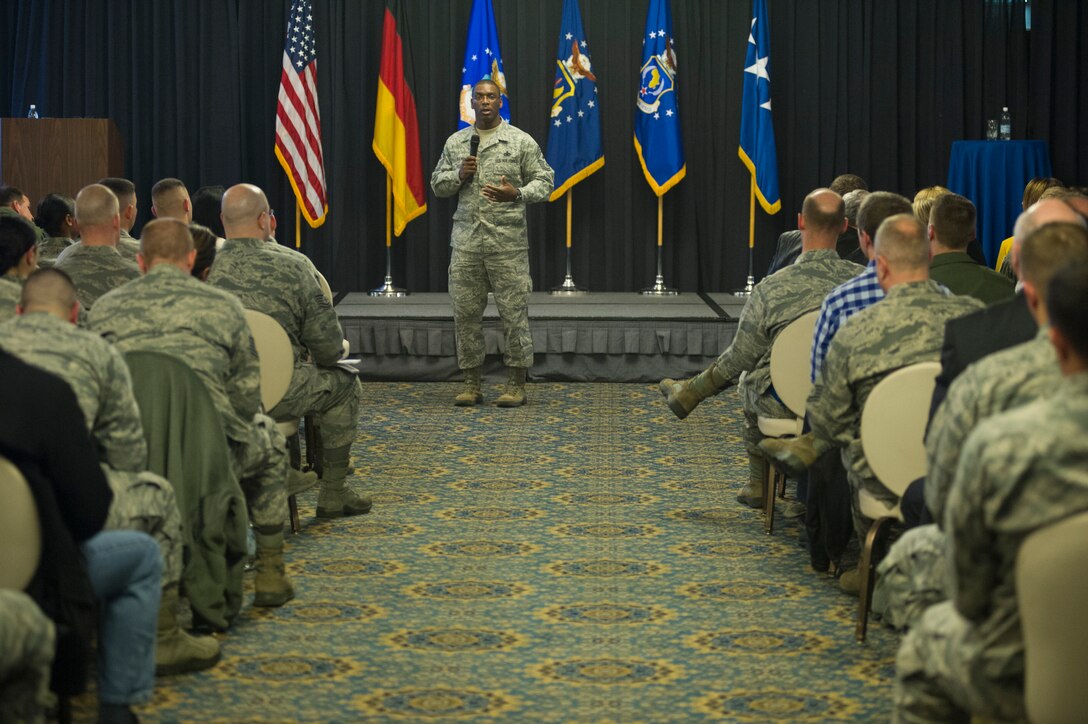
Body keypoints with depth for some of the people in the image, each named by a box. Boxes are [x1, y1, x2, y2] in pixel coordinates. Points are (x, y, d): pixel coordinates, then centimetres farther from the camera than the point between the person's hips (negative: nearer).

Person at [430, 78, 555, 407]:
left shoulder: (521, 141, 1)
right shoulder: (455, 142, 12)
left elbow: (544, 180, 2)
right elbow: (437, 184, 16)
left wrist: (517, 194, -16)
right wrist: (459, 175, -4)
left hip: (507, 241, -3)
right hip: (466, 241, 3)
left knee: (514, 312, -2)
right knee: (465, 312, 4)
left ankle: (516, 384, 7)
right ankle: (471, 383, 13)